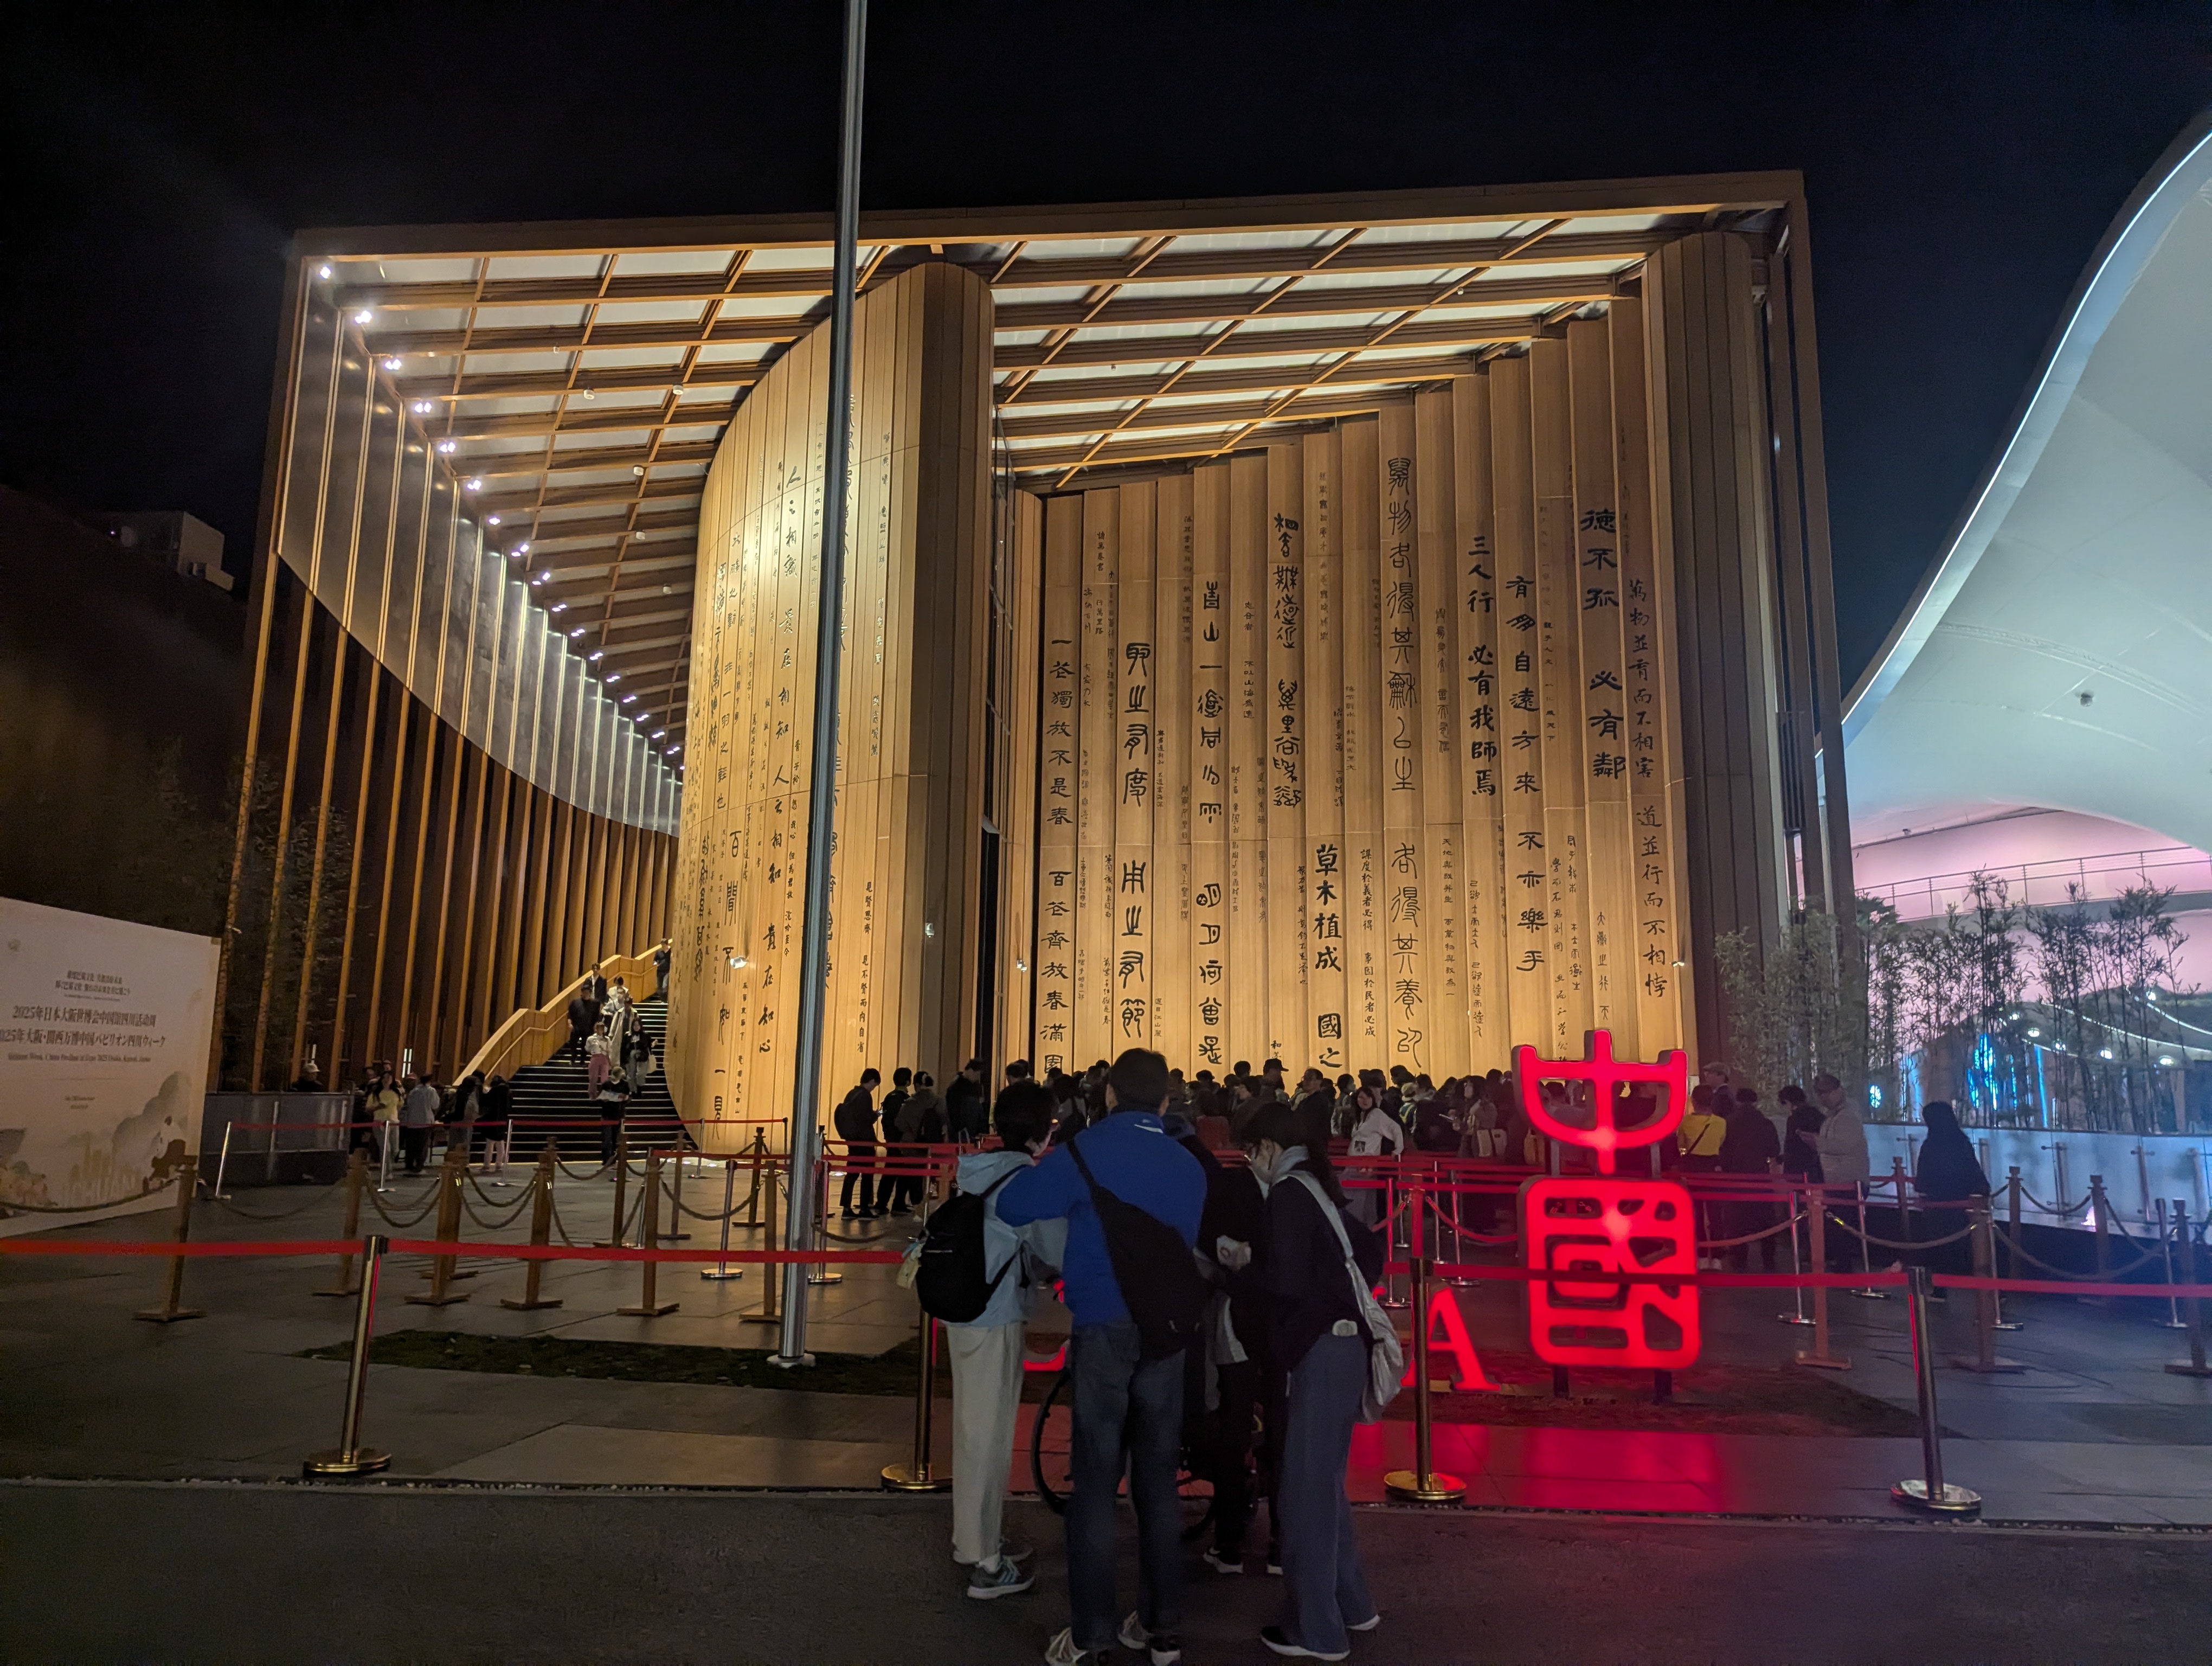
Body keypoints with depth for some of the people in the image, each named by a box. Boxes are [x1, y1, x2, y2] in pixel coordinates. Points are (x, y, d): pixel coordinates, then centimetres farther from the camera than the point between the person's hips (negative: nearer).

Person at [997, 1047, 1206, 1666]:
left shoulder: (1089, 1150, -9)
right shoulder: (1189, 1165, 5)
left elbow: (1012, 1207, -10)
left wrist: (1043, 1170, 10)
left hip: (1105, 1330, -4)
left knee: (1096, 1482, 4)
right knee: (1158, 1480, 13)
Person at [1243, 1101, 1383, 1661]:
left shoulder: (1287, 1194, -12)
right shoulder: (1317, 1188, 15)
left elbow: (1285, 1282, -19)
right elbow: (1371, 1250, 23)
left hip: (1321, 1350, -9)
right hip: (1341, 1344, 9)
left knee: (1305, 1487, -1)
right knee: (1324, 1481, 20)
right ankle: (1351, 1605, 30)